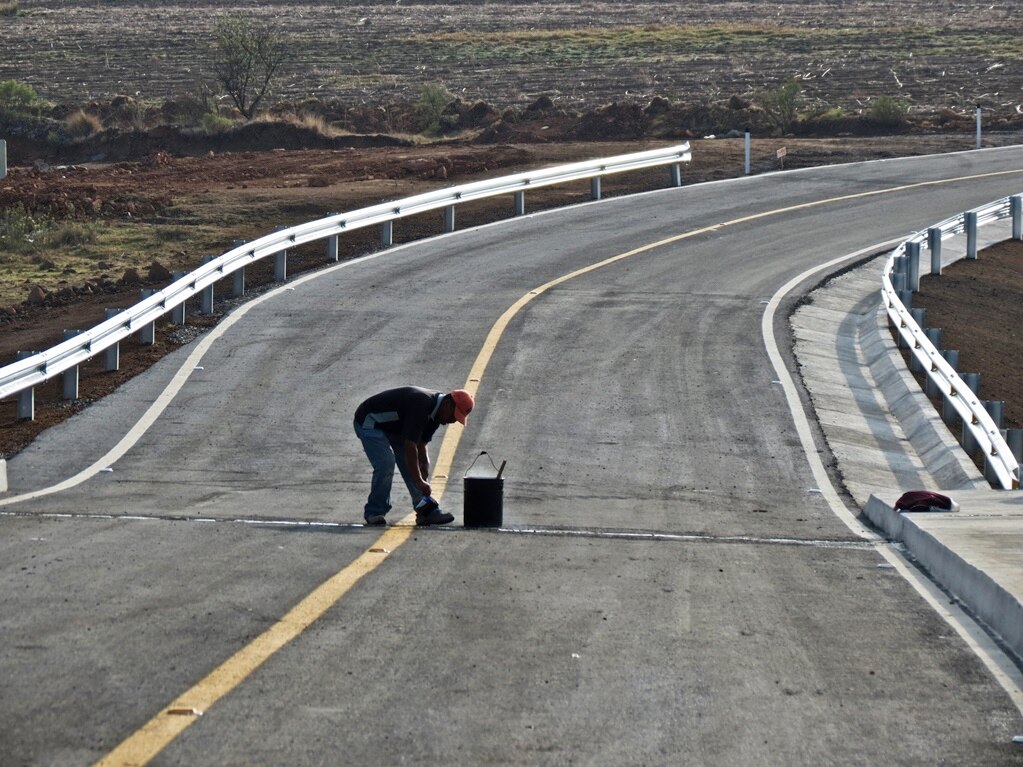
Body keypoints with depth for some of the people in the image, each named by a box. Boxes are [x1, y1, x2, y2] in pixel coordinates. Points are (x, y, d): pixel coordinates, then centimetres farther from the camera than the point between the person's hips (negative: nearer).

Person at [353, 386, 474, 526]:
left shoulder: (435, 411, -4)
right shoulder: (420, 405, -34)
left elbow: (421, 445, 2)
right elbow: (410, 446, -35)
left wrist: (425, 477, -10)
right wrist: (419, 481, -31)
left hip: (394, 427, 10)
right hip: (369, 423, -10)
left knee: (412, 465, 1)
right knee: (386, 464, -23)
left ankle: (426, 511, 2)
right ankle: (374, 512, -10)